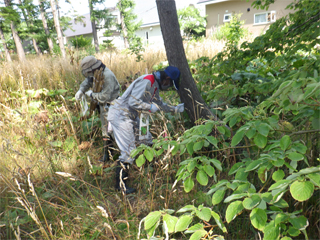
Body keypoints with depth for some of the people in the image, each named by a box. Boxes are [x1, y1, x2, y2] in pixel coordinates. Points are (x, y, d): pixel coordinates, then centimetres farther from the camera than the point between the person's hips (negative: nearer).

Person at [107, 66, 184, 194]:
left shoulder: (154, 85, 13)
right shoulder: (146, 81, -20)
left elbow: (160, 104, 24)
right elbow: (133, 101, -27)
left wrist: (175, 109, 24)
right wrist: (150, 107, -18)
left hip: (130, 116, 10)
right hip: (120, 115, -10)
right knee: (128, 151, -8)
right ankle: (120, 184, 5)